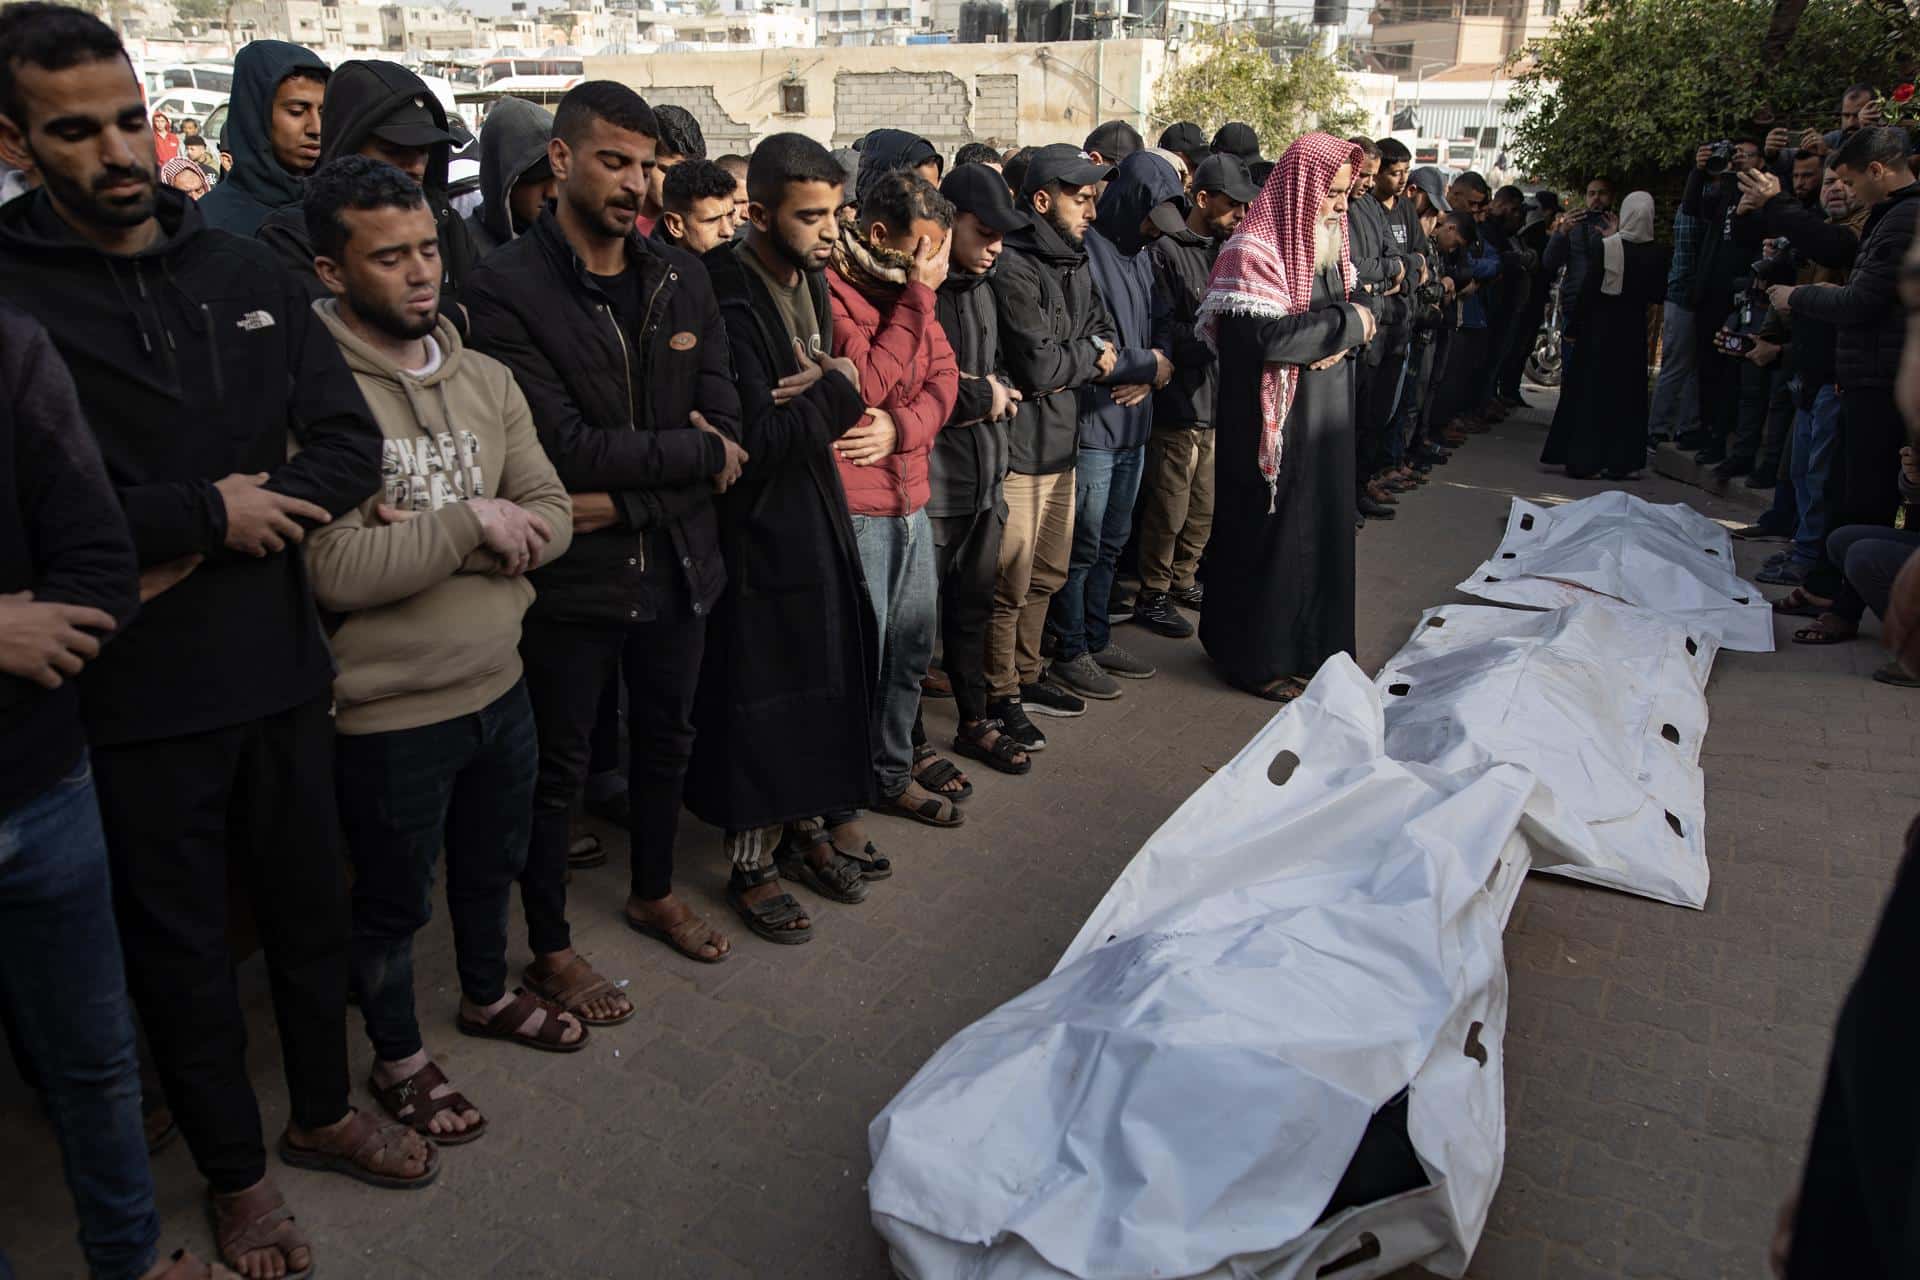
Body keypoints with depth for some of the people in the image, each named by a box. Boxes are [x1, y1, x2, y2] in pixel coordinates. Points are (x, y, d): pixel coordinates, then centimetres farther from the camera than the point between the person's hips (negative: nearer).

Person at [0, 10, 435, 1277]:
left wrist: (223, 536, -14)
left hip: (281, 663, 4)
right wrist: (208, 512, -16)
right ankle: (235, 1171, 35)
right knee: (180, 943, 14)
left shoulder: (245, 271, 5)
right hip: (137, 696, -4)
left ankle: (322, 1112, 42)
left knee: (311, 901, 19)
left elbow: (351, 444, -1)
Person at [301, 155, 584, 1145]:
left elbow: (550, 520, -3)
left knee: (493, 860, 26)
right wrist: (471, 523, -20)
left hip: (500, 683, 6)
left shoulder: (486, 380, 2)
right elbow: (334, 569, -27)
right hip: (388, 711, -6)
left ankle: (487, 995, 52)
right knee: (392, 900, 15)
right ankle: (398, 1057, 39)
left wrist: (429, 537, -18)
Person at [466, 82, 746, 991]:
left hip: (677, 564, 5)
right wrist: (696, 453, -13)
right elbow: (566, 448, -22)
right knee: (557, 771, 11)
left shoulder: (681, 278, 2)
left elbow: (723, 422, -3)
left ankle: (652, 893, 46)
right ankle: (550, 951, 30)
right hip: (570, 575, -5)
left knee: (665, 740, 22)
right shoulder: (507, 288, -14)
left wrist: (623, 499, -16)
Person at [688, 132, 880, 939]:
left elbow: (844, 388, 9)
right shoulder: (728, 299, -20)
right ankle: (752, 864, 19)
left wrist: (820, 392, -14)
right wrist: (834, 394, -13)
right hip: (757, 520, -8)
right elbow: (756, 436, -25)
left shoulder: (811, 281, 8)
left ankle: (804, 829, 32)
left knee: (821, 675, 15)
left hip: (817, 509, 8)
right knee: (759, 695, 2)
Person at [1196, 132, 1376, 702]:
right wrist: (1347, 323, -15)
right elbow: (1267, 337, -27)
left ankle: (1308, 642, 28)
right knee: (1270, 533, 1)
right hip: (1272, 419, -8)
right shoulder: (1253, 250, -16)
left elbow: (1356, 308, 13)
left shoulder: (1327, 242, 11)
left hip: (1324, 416, 8)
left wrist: (1343, 335, -11)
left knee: (1320, 525, 13)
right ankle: (1256, 658, 14)